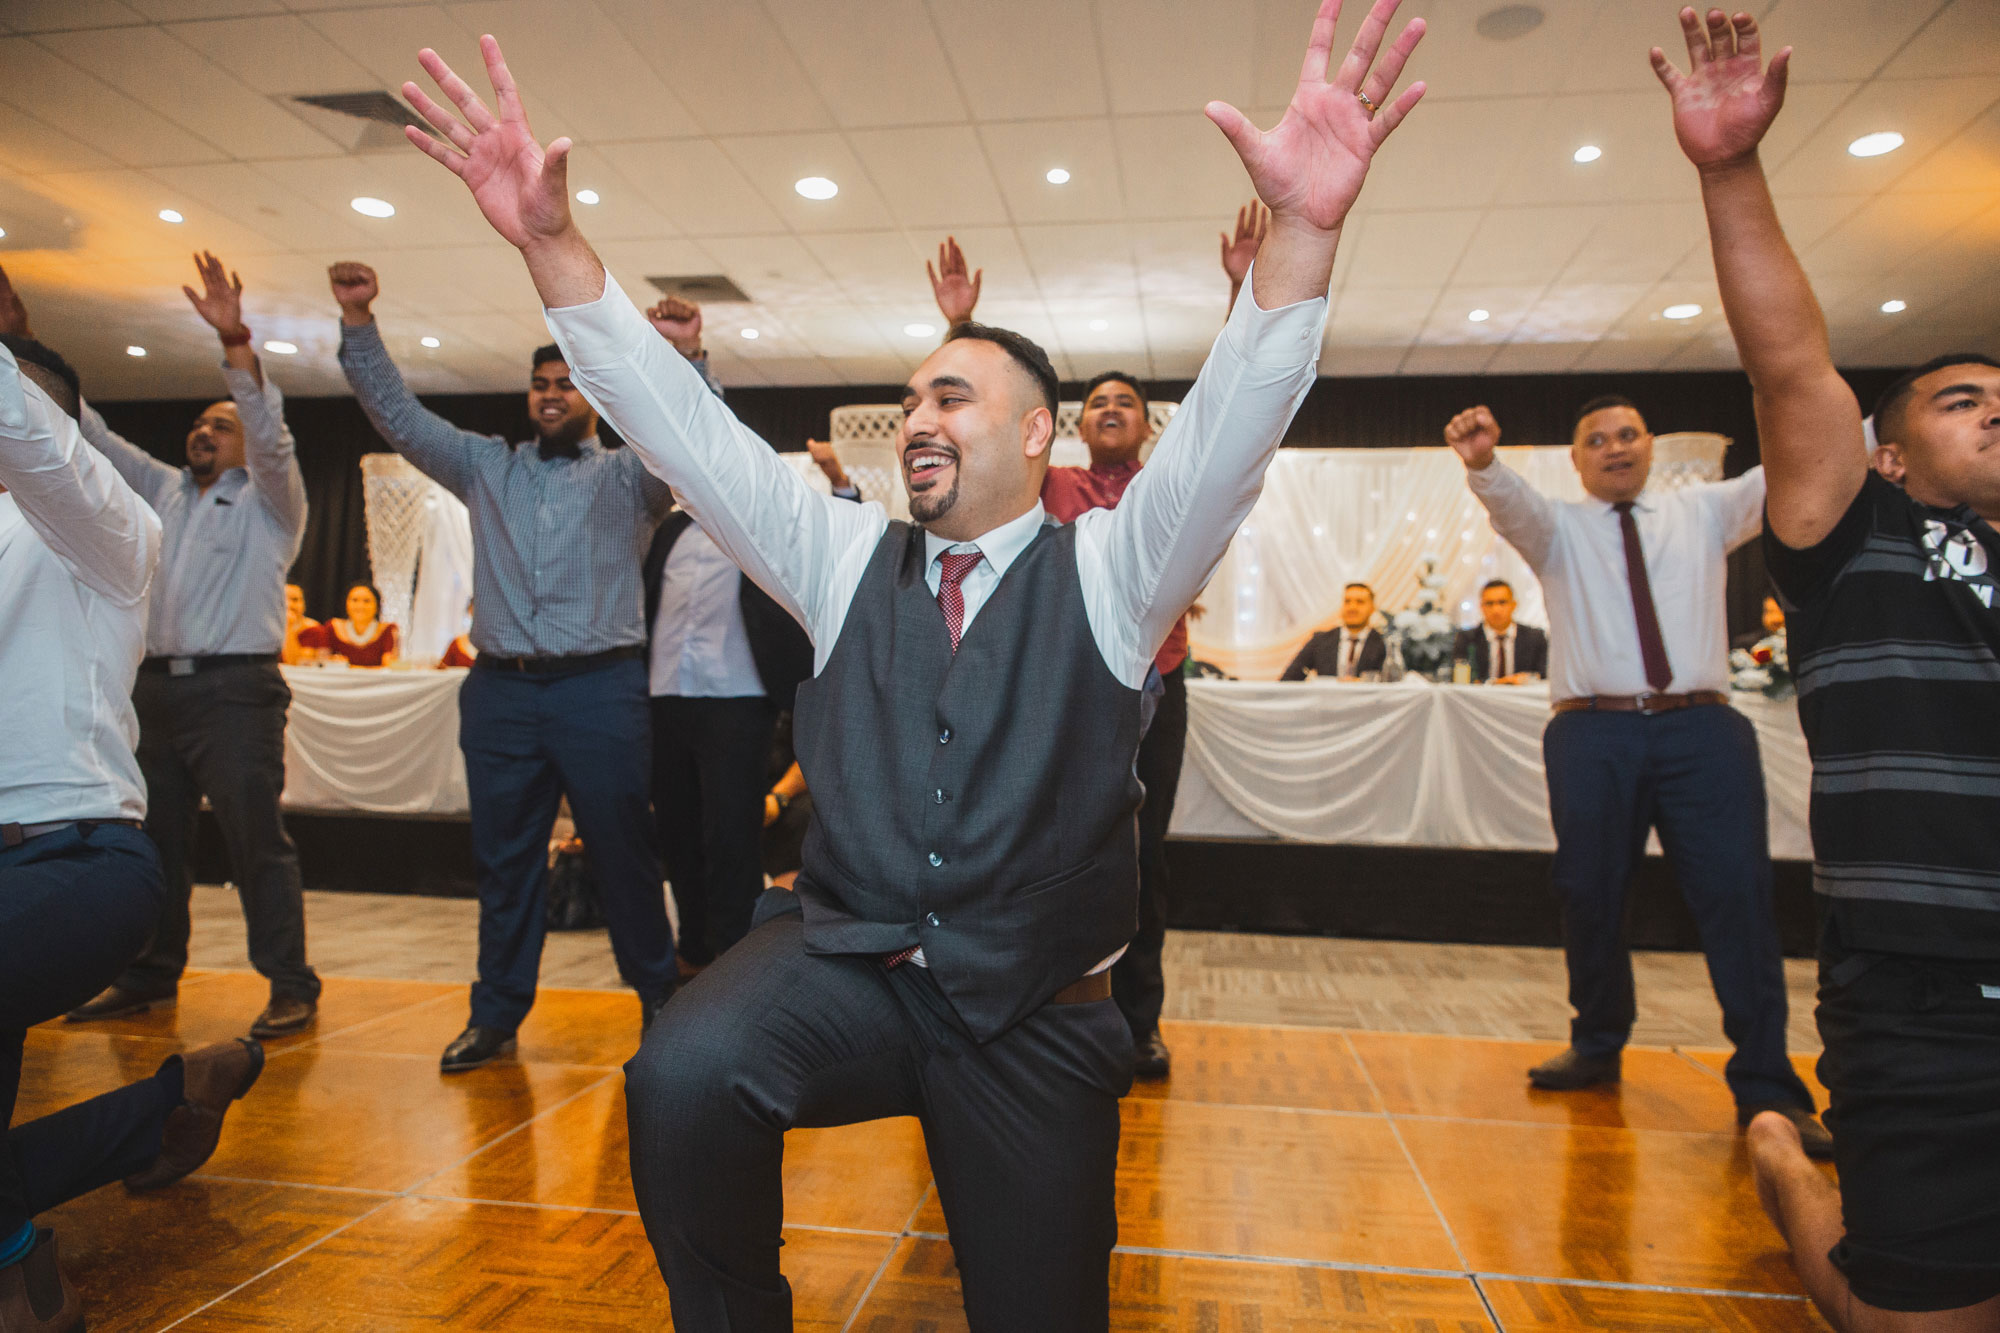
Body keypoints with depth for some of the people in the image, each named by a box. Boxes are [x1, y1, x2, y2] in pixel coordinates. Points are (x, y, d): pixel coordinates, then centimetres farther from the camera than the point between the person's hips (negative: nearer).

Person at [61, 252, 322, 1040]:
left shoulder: (269, 501, 3)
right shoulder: (162, 490, 21)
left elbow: (272, 434, -13)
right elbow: (94, 439, 20)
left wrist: (236, 343, -23)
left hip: (235, 688, -7)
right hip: (157, 686, 7)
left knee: (257, 840, -8)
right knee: (156, 836, 12)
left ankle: (291, 987, -4)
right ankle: (150, 976, 24)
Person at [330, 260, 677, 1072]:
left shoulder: (627, 476, 8)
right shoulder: (486, 468, 18)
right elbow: (399, 416, 15)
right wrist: (357, 325, 4)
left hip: (599, 690, -3)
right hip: (500, 691, 4)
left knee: (623, 853, 1)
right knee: (503, 859, 10)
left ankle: (660, 1005, 14)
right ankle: (497, 1013, 22)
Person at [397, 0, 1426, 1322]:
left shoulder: (1108, 570, -2)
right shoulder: (847, 557, 6)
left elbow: (1228, 434, -17)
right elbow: (682, 424, -1)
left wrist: (1302, 229, -33)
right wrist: (552, 239, -12)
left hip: (1037, 1019, 0)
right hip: (846, 965, 1)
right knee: (681, 1075, -29)